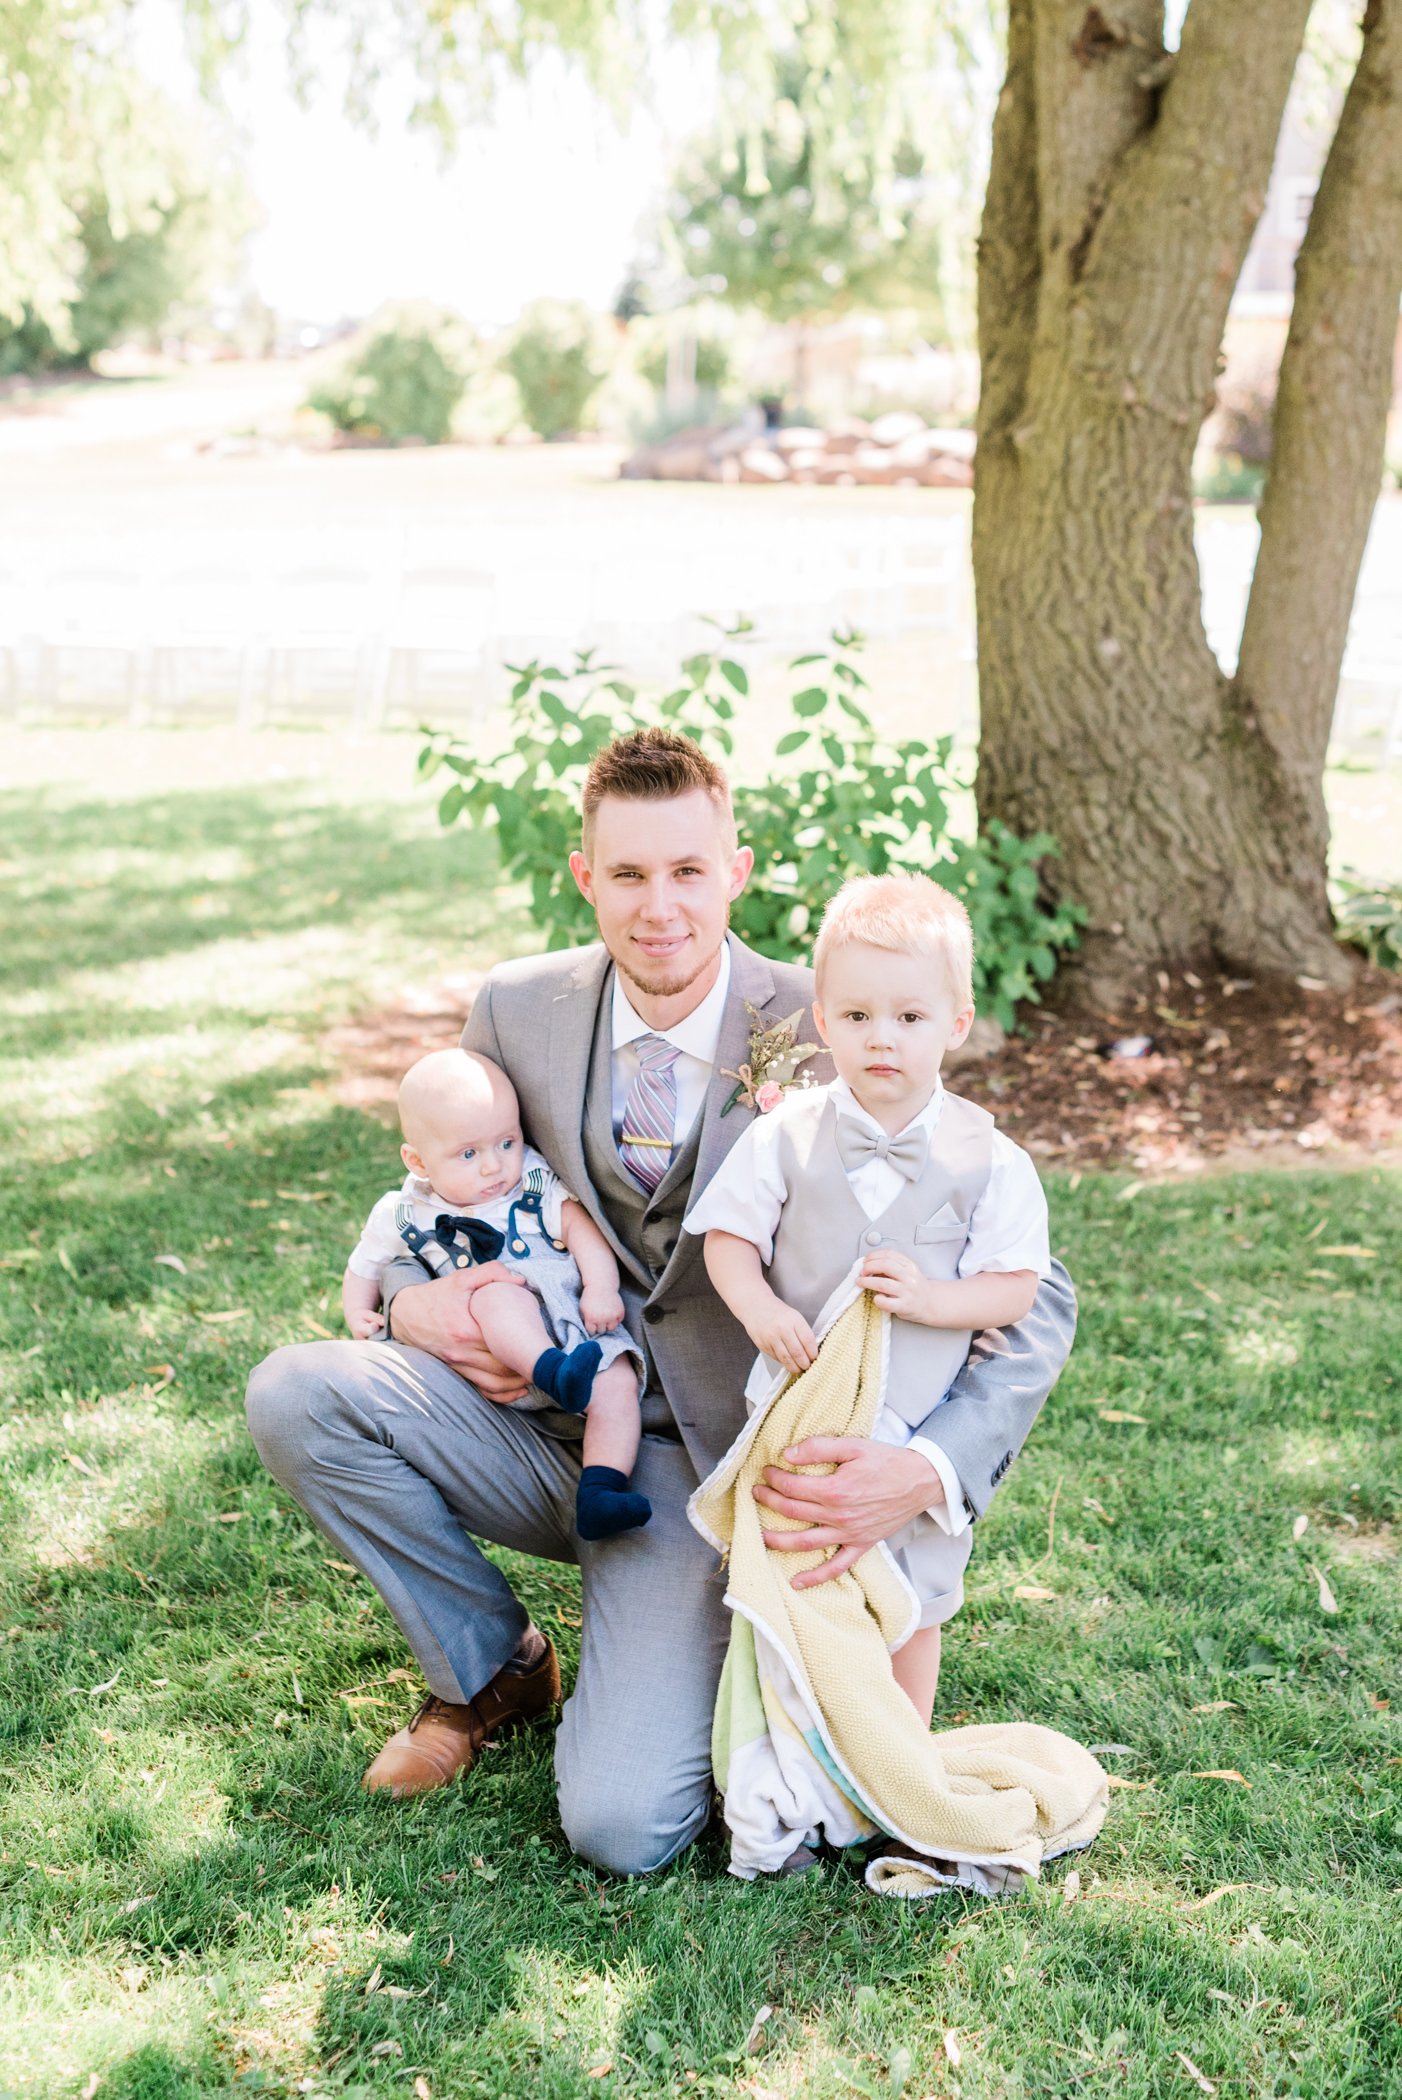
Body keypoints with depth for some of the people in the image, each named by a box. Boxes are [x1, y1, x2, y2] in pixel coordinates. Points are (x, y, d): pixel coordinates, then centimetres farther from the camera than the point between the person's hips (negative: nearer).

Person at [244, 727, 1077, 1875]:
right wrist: (411, 1300, -11)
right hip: (545, 1421, 4)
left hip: (706, 1466, -4)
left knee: (622, 1826, -22)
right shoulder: (518, 1010, -4)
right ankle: (493, 1666, 5)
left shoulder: (820, 1036, -16)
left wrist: (933, 1470, -35)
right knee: (295, 1391, -20)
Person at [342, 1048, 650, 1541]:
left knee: (616, 1382, -25)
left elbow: (581, 1226, 3)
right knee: (496, 1296, -34)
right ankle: (555, 1373, -54)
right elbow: (364, 1267, 24)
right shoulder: (402, 1216, 10)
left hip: (577, 1326, 2)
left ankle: (598, 1493, -31)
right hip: (495, 1347, -2)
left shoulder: (534, 1180, 11)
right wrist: (358, 1314, 5)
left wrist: (601, 1287, -14)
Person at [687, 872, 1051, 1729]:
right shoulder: (786, 1136, -6)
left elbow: (1017, 1287, -6)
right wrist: (759, 1309, -20)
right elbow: (728, 1236, -1)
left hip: (920, 1430, 0)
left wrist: (929, 1298, -23)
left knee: (912, 1604, 14)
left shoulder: (987, 1160, -8)